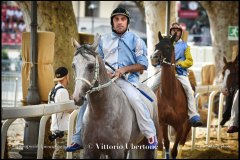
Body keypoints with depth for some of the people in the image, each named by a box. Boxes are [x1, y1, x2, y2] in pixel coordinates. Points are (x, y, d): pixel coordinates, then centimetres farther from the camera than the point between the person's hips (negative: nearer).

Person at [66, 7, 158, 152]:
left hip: (128, 79, -4)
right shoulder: (104, 40, 15)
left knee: (135, 98, -33)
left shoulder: (136, 40, 5)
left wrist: (125, 69, -16)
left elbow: (143, 64, -1)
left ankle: (151, 136, -24)